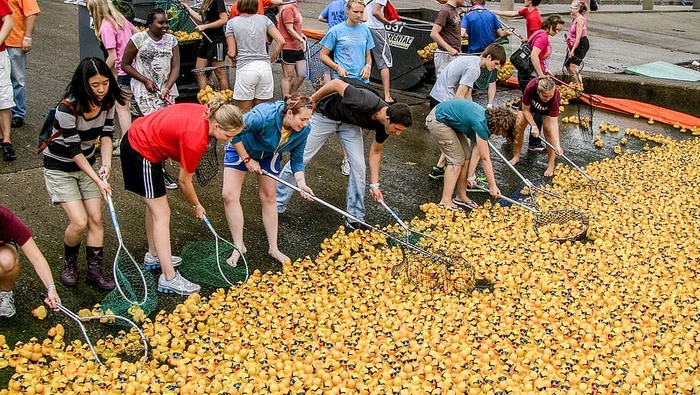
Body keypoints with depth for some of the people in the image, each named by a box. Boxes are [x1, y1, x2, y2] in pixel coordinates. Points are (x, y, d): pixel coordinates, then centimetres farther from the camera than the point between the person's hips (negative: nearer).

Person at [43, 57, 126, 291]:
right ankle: (69, 263, 15)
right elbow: (74, 151, -25)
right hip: (60, 168, -5)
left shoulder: (108, 102, -11)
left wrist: (106, 165, -25)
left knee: (96, 218, -1)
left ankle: (94, 270, 12)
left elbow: (106, 136, -7)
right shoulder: (68, 108, -30)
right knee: (79, 221, -13)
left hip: (87, 165, 6)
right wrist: (98, 180, -26)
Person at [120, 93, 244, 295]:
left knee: (155, 205, 21)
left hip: (137, 137, 10)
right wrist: (197, 206, 0)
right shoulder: (196, 140, -29)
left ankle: (153, 255, 37)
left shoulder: (205, 112, -8)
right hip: (142, 155, -10)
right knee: (162, 214, -7)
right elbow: (184, 181, -16)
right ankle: (169, 279, -5)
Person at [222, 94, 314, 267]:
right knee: (229, 195, -11)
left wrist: (301, 182, -30)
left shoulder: (303, 131, -25)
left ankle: (273, 248, 17)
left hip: (269, 154, 4)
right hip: (241, 148, -3)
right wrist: (247, 160, -24)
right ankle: (239, 247, 2)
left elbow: (296, 160, -13)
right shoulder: (263, 116, -42)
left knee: (269, 197, 5)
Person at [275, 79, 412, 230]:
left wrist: (374, 184, -5)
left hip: (349, 121, 5)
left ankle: (355, 218, 6)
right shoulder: (366, 103, -41)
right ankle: (276, 205, 15)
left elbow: (375, 152, -1)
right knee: (300, 159, 0)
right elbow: (336, 83, -27)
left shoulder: (385, 123, -18)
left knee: (358, 166, -6)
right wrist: (309, 102, -16)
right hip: (325, 115, -5)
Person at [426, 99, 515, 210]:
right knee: (456, 160, -10)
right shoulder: (481, 124, -29)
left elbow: (476, 152, -1)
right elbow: (485, 159, -23)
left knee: (466, 156, 8)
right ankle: (445, 202, -7)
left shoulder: (486, 120, -2)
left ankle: (461, 197, 17)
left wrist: (470, 176, -5)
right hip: (437, 120, -10)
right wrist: (492, 186, -15)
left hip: (451, 121, 10)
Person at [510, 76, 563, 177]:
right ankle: (516, 156, 13)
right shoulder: (530, 88, -42)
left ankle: (551, 165, -5)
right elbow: (526, 110, -23)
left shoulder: (555, 96, -41)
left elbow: (554, 123, -40)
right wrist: (534, 126, -31)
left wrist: (557, 145, -48)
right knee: (518, 125, -9)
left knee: (549, 130, -15)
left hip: (548, 108, -1)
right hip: (530, 103, 1)